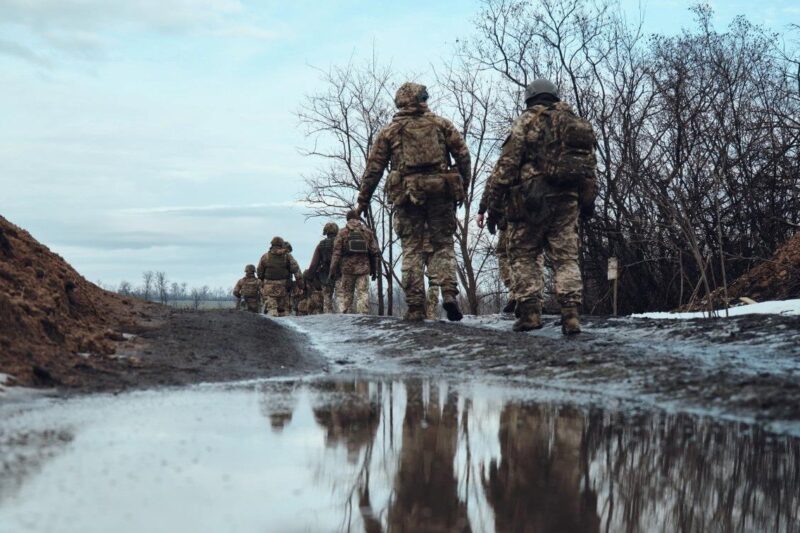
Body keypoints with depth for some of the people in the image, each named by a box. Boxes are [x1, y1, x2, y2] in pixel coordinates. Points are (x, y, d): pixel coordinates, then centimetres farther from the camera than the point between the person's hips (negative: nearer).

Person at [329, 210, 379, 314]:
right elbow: (375, 252, 8)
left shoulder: (343, 232, 0)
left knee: (344, 295, 4)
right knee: (363, 294, 0)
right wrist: (374, 269, 14)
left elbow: (336, 252, -4)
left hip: (347, 268, -1)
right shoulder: (367, 232, 8)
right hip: (363, 269, 1)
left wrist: (332, 270, -2)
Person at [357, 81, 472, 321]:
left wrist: (363, 201, 14)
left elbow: (373, 169, 9)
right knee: (443, 244, 9)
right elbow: (462, 154, 5)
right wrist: (463, 187, 12)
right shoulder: (440, 124, 11)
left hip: (407, 195, 0)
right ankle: (449, 292, -12)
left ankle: (415, 307, 0)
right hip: (440, 192, 0)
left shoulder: (390, 131, 11)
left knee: (412, 250, 4)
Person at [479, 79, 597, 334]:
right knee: (566, 257, 6)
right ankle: (570, 314, -4)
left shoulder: (527, 121, 0)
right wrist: (588, 201, 21)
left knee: (524, 255, 5)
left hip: (532, 200, -4)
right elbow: (590, 165, 17)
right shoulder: (578, 123, 16)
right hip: (568, 200, 4)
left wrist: (493, 204, -6)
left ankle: (529, 312, -3)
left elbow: (507, 163, -7)